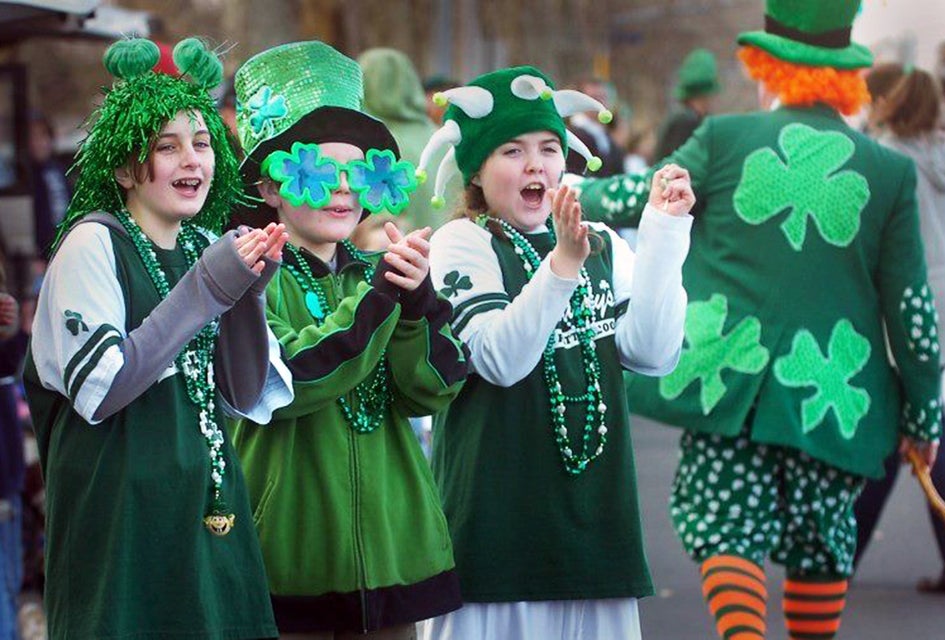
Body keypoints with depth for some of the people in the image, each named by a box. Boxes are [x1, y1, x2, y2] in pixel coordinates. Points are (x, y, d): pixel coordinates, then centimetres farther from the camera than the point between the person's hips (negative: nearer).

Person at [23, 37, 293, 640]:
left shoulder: (208, 247, 9)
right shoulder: (94, 244, -9)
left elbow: (250, 397, 7)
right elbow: (98, 392, -19)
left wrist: (248, 292, -9)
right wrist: (206, 289, -20)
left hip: (207, 502, 6)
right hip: (120, 506, -6)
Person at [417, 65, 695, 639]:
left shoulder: (604, 246, 11)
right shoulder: (463, 243, -3)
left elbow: (654, 353, -4)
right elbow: (499, 357, -18)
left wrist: (666, 235, -8)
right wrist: (563, 263, -27)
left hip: (595, 510, 4)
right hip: (499, 517, -4)